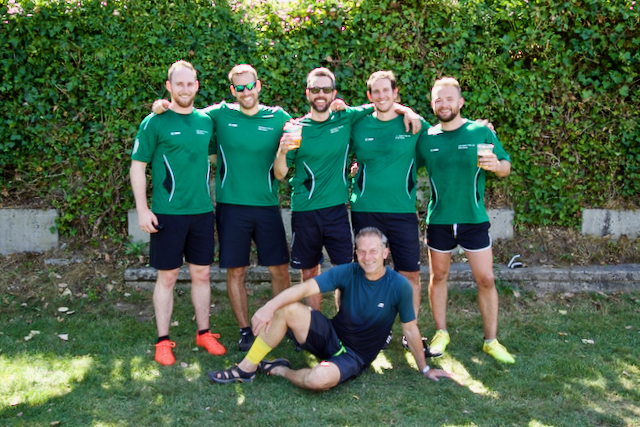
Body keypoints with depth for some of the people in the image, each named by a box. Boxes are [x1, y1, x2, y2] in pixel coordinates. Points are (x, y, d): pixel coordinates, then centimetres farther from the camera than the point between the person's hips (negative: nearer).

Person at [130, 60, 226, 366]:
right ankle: (163, 341, 14)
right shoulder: (155, 122, -3)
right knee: (167, 276, 3)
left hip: (202, 211, 4)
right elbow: (137, 166, -3)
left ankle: (203, 333, 24)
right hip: (167, 212, -4)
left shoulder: (206, 121, 9)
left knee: (202, 274, 10)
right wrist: (142, 209, -10)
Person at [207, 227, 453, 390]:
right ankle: (247, 369, -8)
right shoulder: (347, 273, -9)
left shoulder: (399, 286, -14)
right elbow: (306, 288, -19)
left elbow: (410, 329, -4)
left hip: (355, 356, -3)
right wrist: (270, 307, -33)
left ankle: (280, 370, -3)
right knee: (288, 309, -22)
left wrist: (424, 369, 6)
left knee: (318, 380, -36)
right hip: (331, 336, 3)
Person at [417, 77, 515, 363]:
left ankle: (491, 340, 14)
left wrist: (496, 165, -20)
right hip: (439, 220, 1)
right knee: (438, 276, 11)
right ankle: (441, 333, 28)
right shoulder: (426, 138, 1)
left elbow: (506, 167, 2)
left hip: (474, 219, -1)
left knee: (486, 279, 0)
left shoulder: (481, 132, -2)